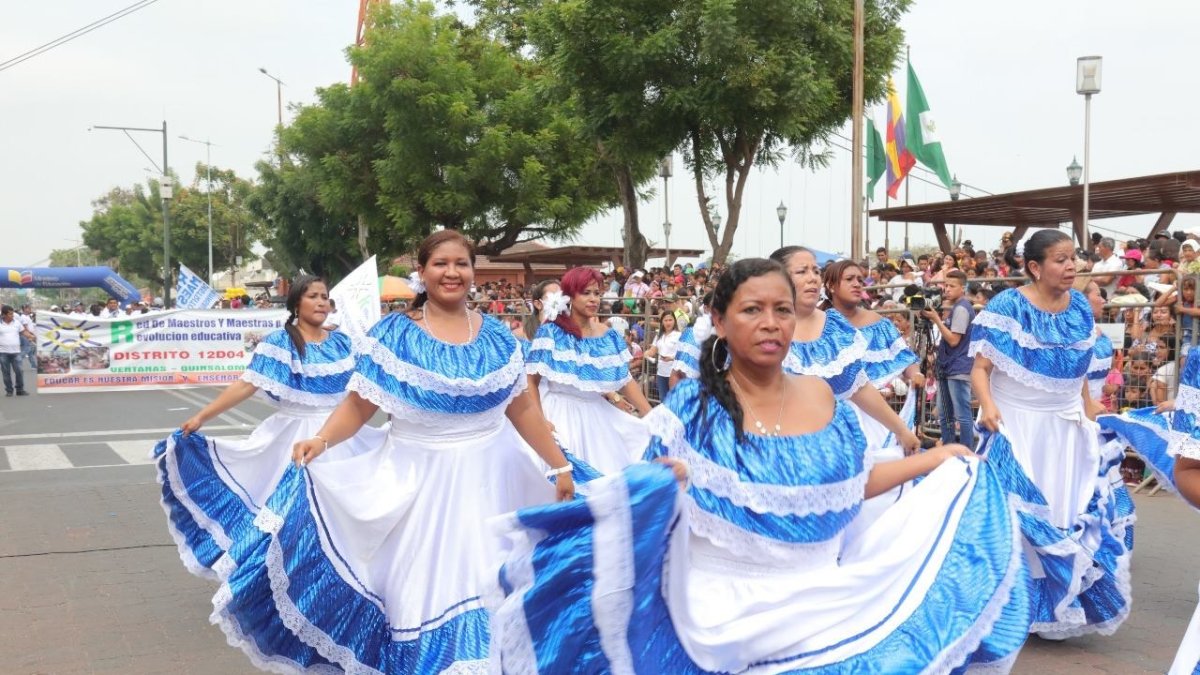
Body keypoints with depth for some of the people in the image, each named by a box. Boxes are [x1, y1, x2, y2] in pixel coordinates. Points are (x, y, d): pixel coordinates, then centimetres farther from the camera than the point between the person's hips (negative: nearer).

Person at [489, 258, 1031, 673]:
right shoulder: (691, 407, -10)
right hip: (730, 615, -4)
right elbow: (647, 497, -13)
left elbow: (849, 484, 15)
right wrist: (656, 488, -35)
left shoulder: (820, 397, 3)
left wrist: (933, 460, 18)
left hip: (828, 604, 4)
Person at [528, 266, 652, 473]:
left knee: (606, 473, 5)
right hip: (560, 414, -4)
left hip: (597, 415, 4)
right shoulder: (551, 332, -8)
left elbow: (626, 381, 6)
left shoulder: (610, 336, 4)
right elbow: (532, 380, -6)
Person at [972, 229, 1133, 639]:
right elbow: (981, 366, -16)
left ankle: (1057, 610, 20)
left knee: (1073, 516, 6)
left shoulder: (1080, 307, 3)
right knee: (1014, 516, 0)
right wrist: (987, 405, -32)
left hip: (1066, 429, 5)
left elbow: (1079, 370, 12)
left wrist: (1091, 416, 10)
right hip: (1015, 425, -5)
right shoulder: (1008, 306, -12)